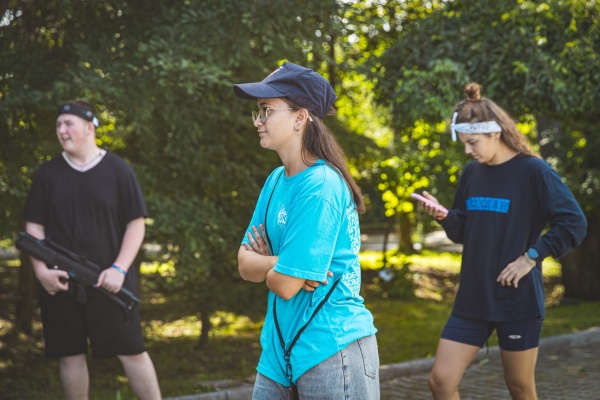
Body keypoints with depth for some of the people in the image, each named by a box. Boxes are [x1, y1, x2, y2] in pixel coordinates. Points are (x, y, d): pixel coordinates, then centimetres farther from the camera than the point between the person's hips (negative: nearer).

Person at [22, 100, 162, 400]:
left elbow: (136, 223, 0)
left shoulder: (118, 170, 0)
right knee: (69, 354, 8)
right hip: (60, 282, 2)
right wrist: (41, 270, -8)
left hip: (108, 282, -2)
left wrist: (119, 269, -11)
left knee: (131, 350, -1)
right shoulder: (47, 174, 6)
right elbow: (34, 226, 7)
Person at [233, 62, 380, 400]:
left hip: (332, 349, -7)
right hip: (282, 348, 8)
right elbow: (245, 265, 5)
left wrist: (265, 265, 0)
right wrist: (280, 262, -14)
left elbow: (285, 284, -20)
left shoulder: (320, 187, -18)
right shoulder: (277, 179, 7)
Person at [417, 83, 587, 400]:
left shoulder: (532, 171, -10)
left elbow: (574, 224, -13)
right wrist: (444, 216, -5)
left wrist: (532, 256, -16)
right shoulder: (471, 173, 7)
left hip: (518, 299, -5)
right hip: (472, 298, 5)